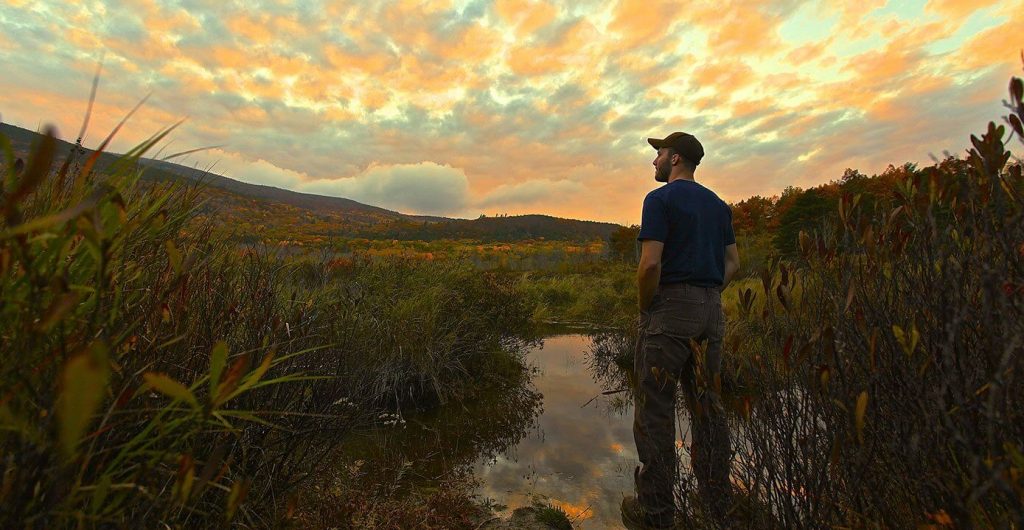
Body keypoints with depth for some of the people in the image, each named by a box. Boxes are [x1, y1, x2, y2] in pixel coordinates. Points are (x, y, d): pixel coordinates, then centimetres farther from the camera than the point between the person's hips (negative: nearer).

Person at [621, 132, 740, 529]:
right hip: (712, 311, 8)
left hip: (670, 307, -8)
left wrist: (645, 308, -6)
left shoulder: (660, 199, -9)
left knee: (654, 407, 1)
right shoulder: (718, 204, 17)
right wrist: (707, 296, 16)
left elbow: (650, 264, -19)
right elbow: (732, 263, 18)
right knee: (707, 403, 16)